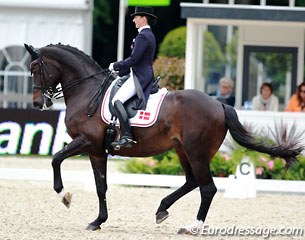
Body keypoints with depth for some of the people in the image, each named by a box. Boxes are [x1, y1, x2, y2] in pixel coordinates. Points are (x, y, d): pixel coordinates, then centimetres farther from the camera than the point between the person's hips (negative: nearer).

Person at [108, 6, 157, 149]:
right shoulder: (149, 35, 19)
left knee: (117, 101, -20)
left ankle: (127, 137, -30)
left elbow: (133, 59, -21)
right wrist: (120, 70, 17)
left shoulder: (143, 36, -14)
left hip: (139, 77, -11)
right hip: (145, 75, 11)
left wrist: (115, 66, -8)